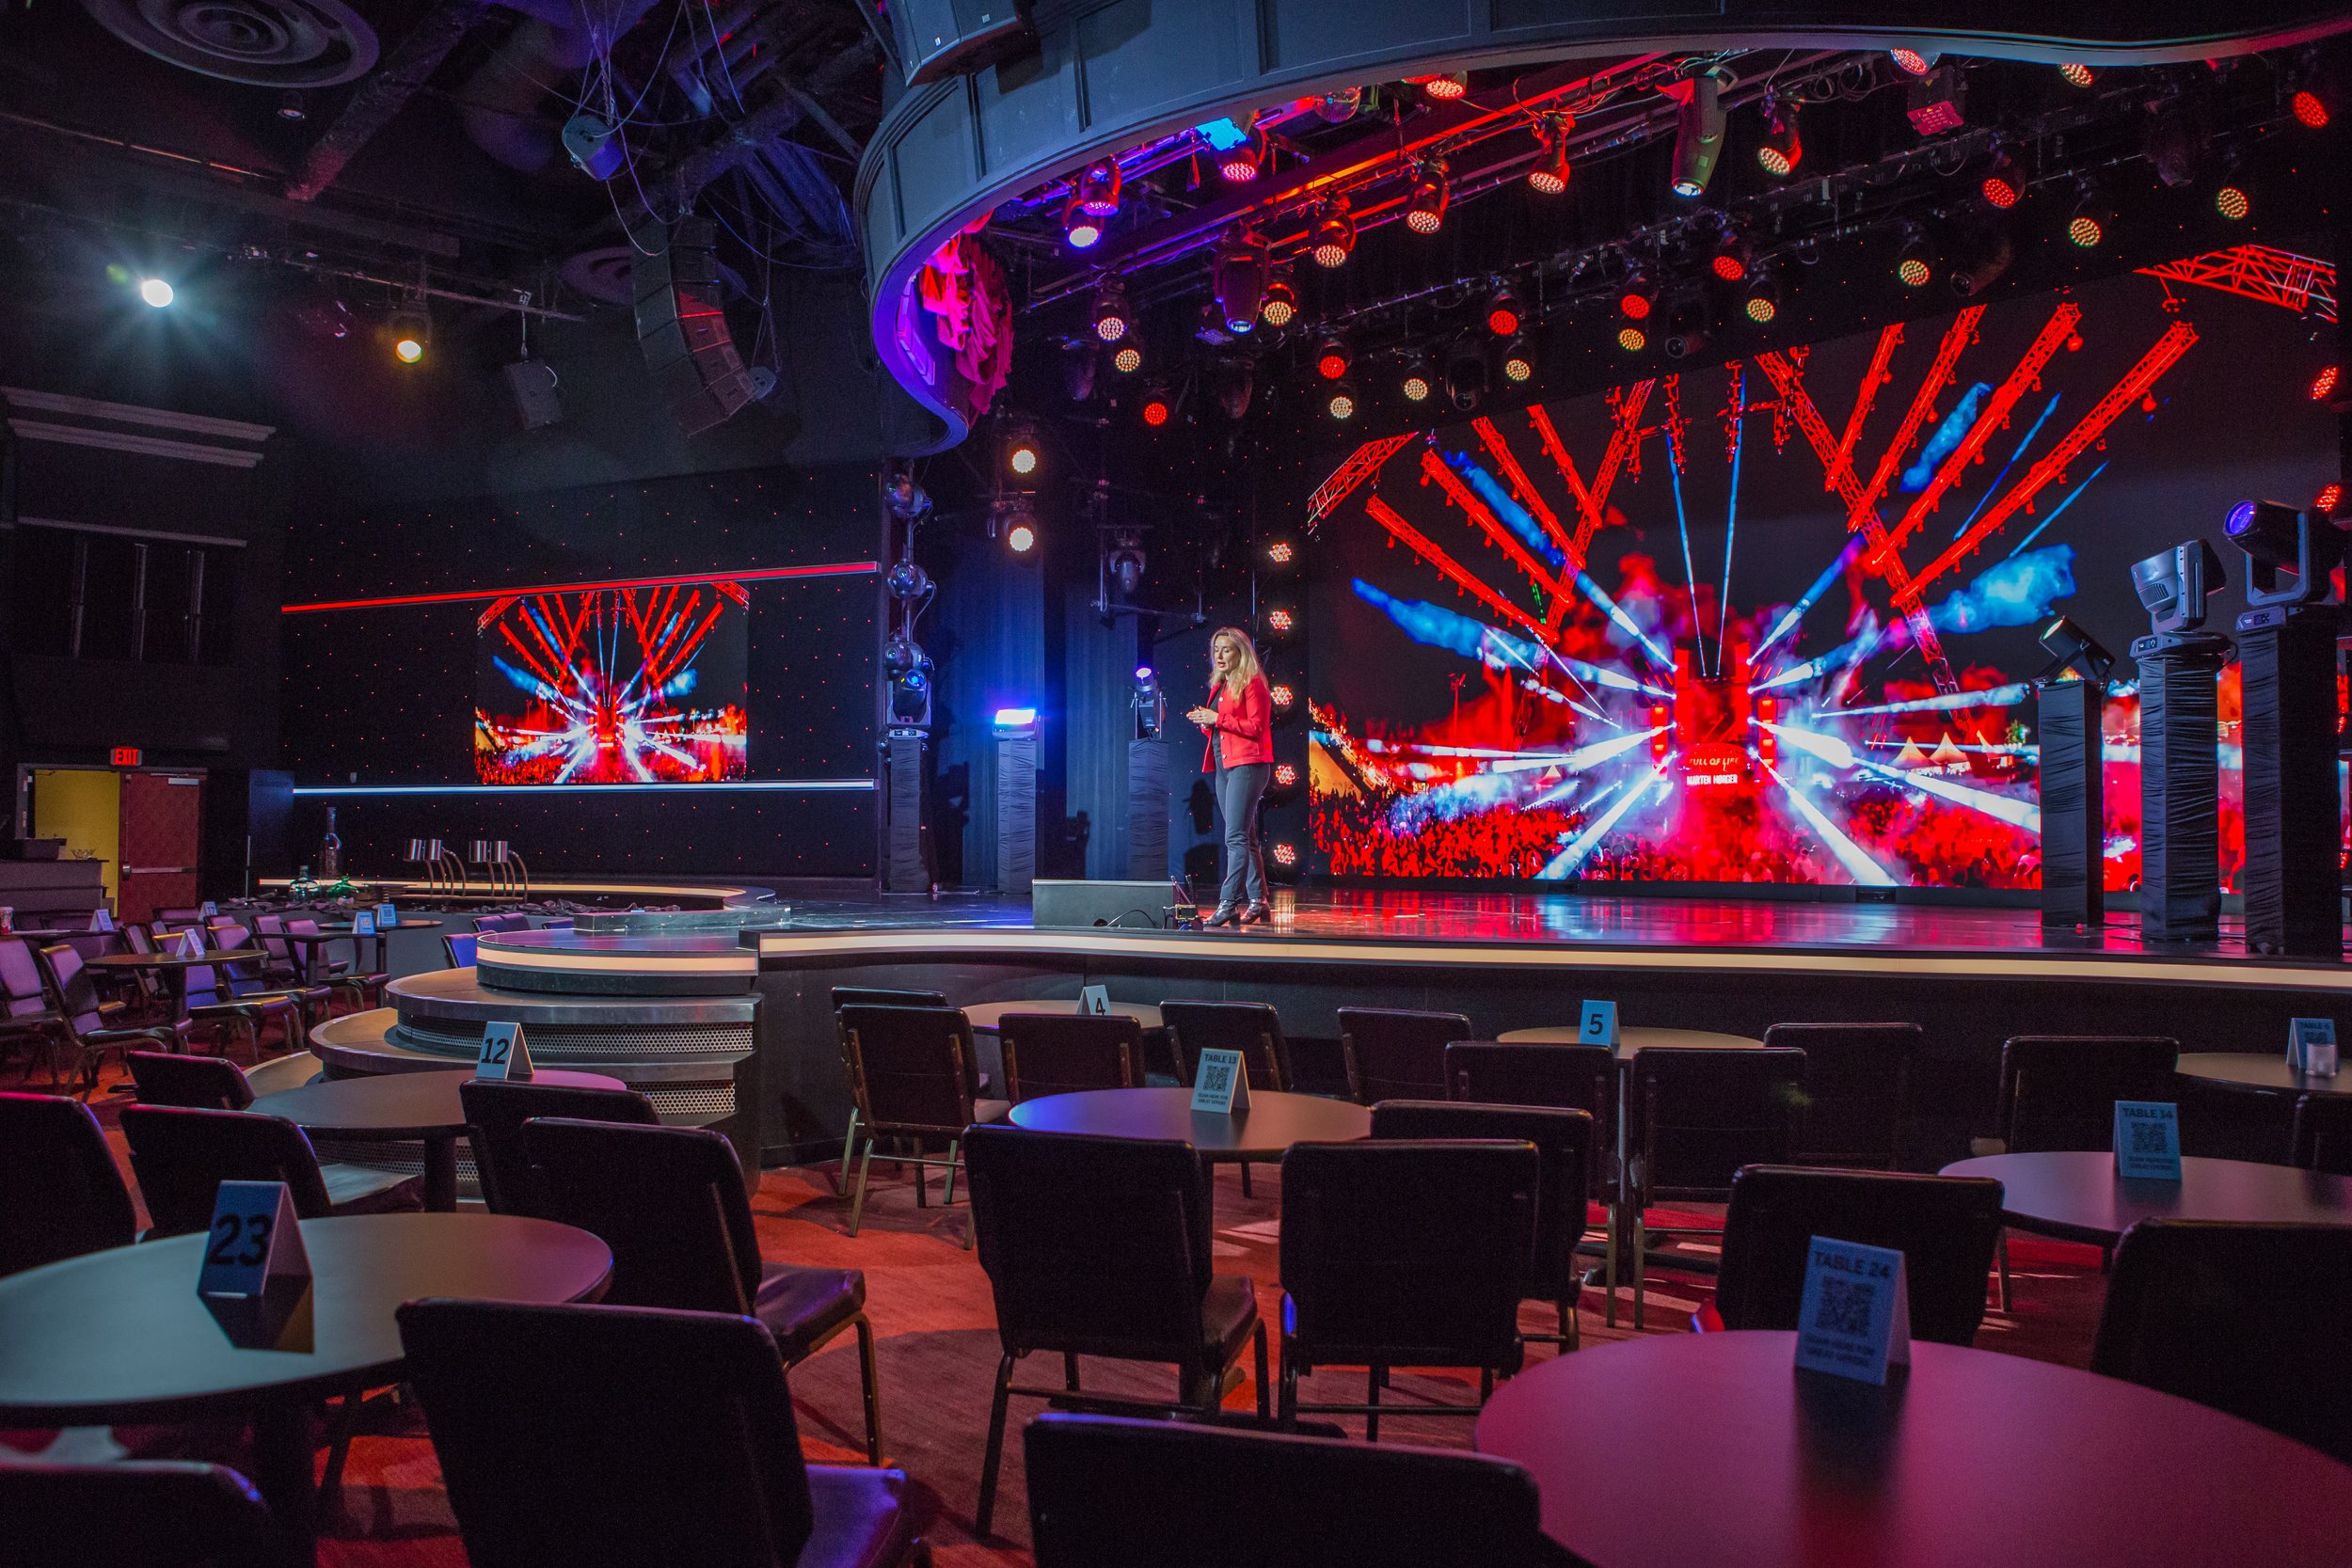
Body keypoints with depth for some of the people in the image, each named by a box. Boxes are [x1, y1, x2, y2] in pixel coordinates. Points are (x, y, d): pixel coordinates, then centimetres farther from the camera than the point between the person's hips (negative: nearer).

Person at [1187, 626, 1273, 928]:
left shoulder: (1252, 683, -6)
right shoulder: (1219, 686, 19)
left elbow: (1257, 727, -14)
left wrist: (1218, 718, -16)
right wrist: (1204, 722, 2)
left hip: (1246, 765, -9)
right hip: (1223, 765, 9)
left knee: (1235, 837, -14)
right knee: (1245, 838, 11)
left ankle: (1228, 902, -17)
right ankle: (1258, 902, 16)